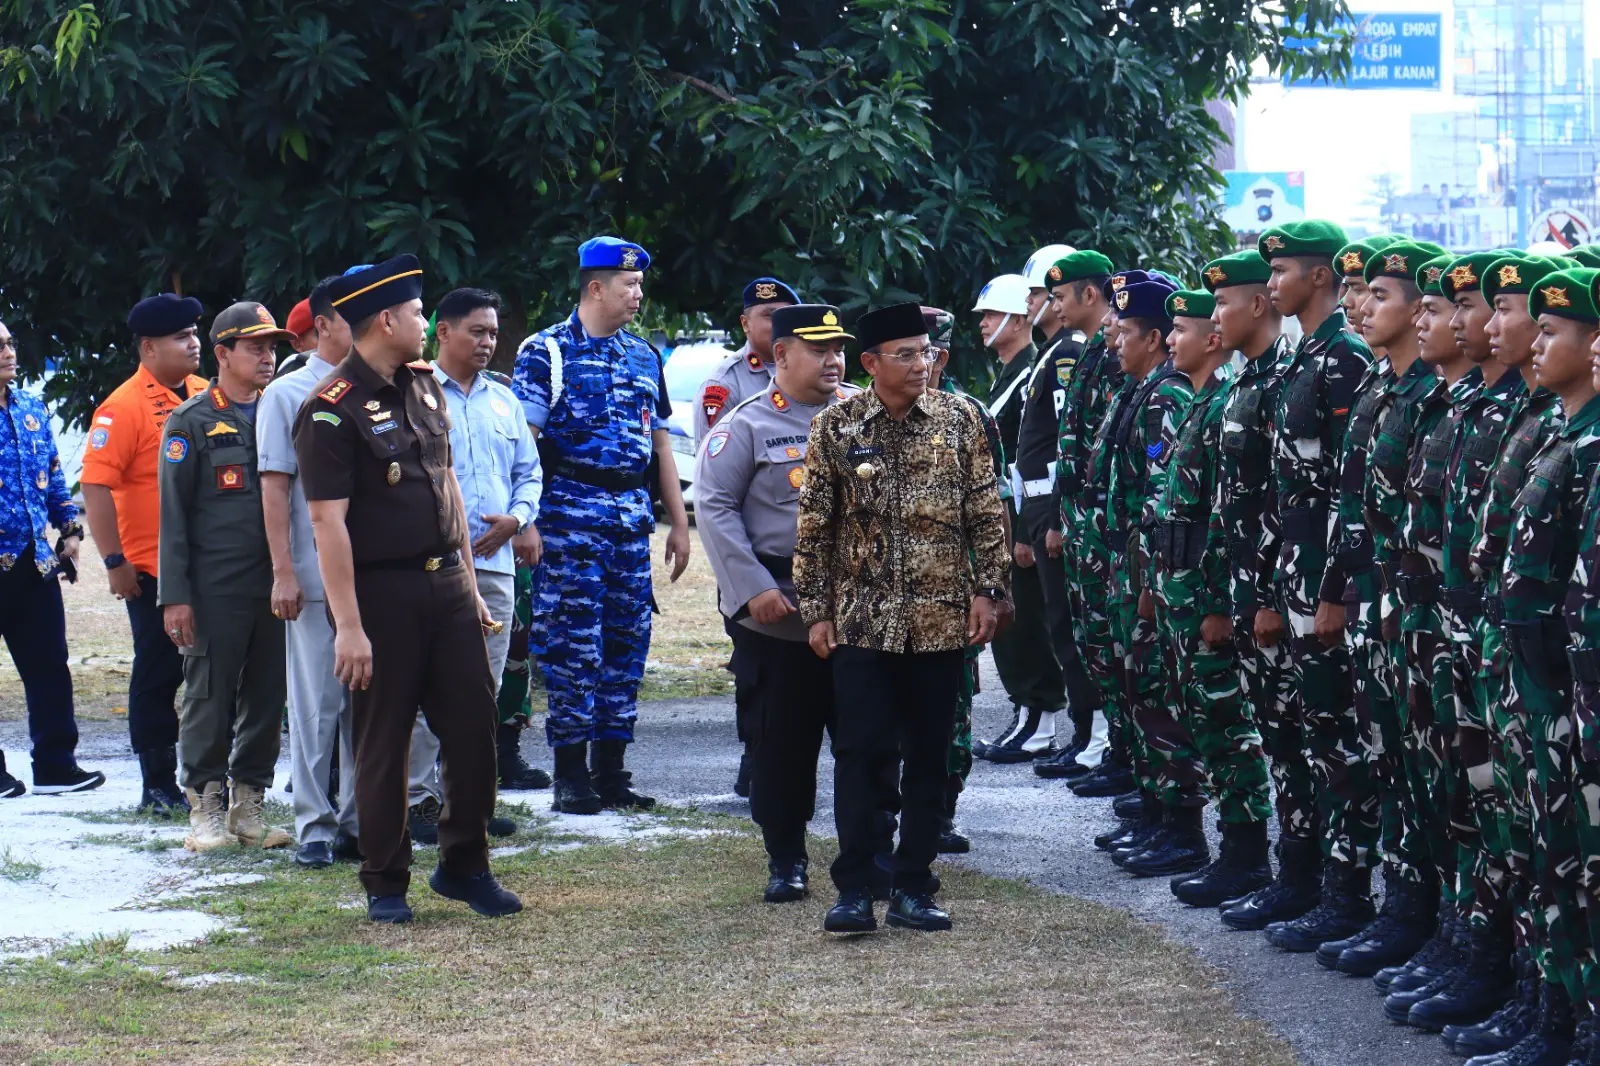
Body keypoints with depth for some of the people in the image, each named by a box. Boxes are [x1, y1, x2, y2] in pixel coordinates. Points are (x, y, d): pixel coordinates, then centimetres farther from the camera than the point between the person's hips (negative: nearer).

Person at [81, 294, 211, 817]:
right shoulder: (124, 408, -11)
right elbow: (96, 487, -14)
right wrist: (115, 563, -17)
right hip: (153, 570, -6)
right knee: (158, 675, 1)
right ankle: (158, 786, 8)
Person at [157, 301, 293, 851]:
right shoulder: (191, 422, -2)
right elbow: (173, 514, -3)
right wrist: (175, 595, -10)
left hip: (274, 585, 5)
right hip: (215, 592, -5)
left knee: (266, 698, 6)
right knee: (209, 699, -1)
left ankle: (249, 805, 15)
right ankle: (206, 809, 7)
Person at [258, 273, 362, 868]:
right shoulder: (287, 395, 0)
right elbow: (275, 487, -3)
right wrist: (283, 572, -9)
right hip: (316, 575, -4)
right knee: (317, 704, -1)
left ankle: (358, 821, 13)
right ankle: (314, 826, 6)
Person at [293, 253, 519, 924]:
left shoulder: (424, 386, 12)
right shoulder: (332, 410, -14)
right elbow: (328, 522, -18)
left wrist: (469, 587, 17)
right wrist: (348, 626, -21)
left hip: (445, 583, 7)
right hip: (381, 592, -7)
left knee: (474, 726, 6)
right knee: (382, 743, 2)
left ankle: (465, 866, 20)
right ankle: (385, 886, 12)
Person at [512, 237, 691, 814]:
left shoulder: (643, 356, 16)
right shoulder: (546, 351, -3)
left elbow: (660, 442, 21)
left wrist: (678, 522, 17)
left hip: (632, 511, 6)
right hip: (571, 508, -6)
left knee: (626, 639, 6)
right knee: (572, 641, -6)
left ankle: (611, 770, 13)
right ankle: (570, 775, -1)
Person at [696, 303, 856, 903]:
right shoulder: (747, 425, -1)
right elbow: (714, 507, -4)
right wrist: (753, 588, -12)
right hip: (778, 613, -3)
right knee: (784, 737, 3)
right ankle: (786, 861, 14)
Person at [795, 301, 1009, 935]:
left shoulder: (958, 419, 2)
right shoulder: (836, 428, -1)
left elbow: (986, 512, 5)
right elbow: (814, 527, 3)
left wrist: (987, 590, -2)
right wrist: (815, 611, 1)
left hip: (940, 620, 1)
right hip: (863, 619, -1)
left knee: (928, 756, 6)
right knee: (860, 751, -5)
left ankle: (912, 888, 13)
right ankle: (854, 890, 0)